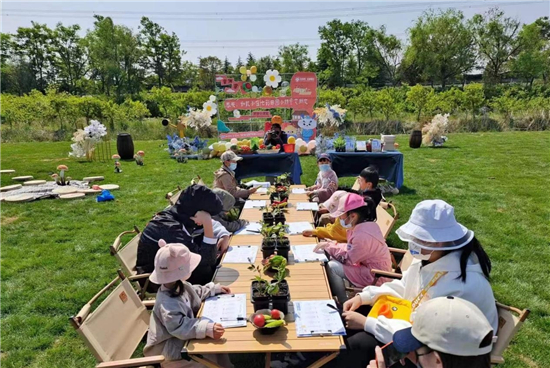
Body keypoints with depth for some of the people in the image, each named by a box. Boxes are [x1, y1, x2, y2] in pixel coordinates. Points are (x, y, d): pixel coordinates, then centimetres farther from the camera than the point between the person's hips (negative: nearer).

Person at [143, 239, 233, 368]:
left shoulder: (179, 285, -3)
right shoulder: (167, 303, -35)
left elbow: (196, 292, 16)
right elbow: (180, 327, -42)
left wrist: (215, 288, 11)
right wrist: (207, 328, -52)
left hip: (181, 338, 9)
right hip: (168, 349, -9)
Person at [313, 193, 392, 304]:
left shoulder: (362, 235, -30)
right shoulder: (365, 225, 0)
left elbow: (347, 259, -19)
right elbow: (350, 248, 8)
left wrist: (329, 246, -9)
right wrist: (330, 244, -3)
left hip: (375, 277, -10)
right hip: (371, 267, 10)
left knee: (332, 267, -15)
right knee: (333, 259, 6)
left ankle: (344, 303, 3)